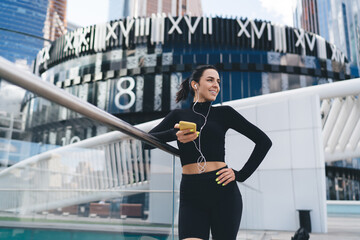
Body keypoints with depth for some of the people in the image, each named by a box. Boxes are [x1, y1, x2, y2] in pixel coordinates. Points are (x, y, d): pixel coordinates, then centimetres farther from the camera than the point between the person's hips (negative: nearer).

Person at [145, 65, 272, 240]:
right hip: (191, 195, 0)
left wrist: (241, 175, 1)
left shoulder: (224, 113, 9)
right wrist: (174, 135, -18)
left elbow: (264, 141, 8)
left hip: (223, 192, 0)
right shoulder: (178, 115, 12)